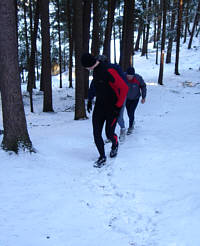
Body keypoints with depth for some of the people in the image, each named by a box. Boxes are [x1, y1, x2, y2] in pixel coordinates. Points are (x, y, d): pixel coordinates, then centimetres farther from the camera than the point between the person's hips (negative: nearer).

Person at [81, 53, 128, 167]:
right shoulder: (96, 70, 3)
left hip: (112, 107, -7)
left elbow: (124, 88, -24)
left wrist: (118, 106, -20)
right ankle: (102, 157, 16)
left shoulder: (108, 70, -23)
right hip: (99, 105, 7)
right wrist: (90, 99, 20)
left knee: (109, 133, 0)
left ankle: (115, 145, 36)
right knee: (96, 134, 0)